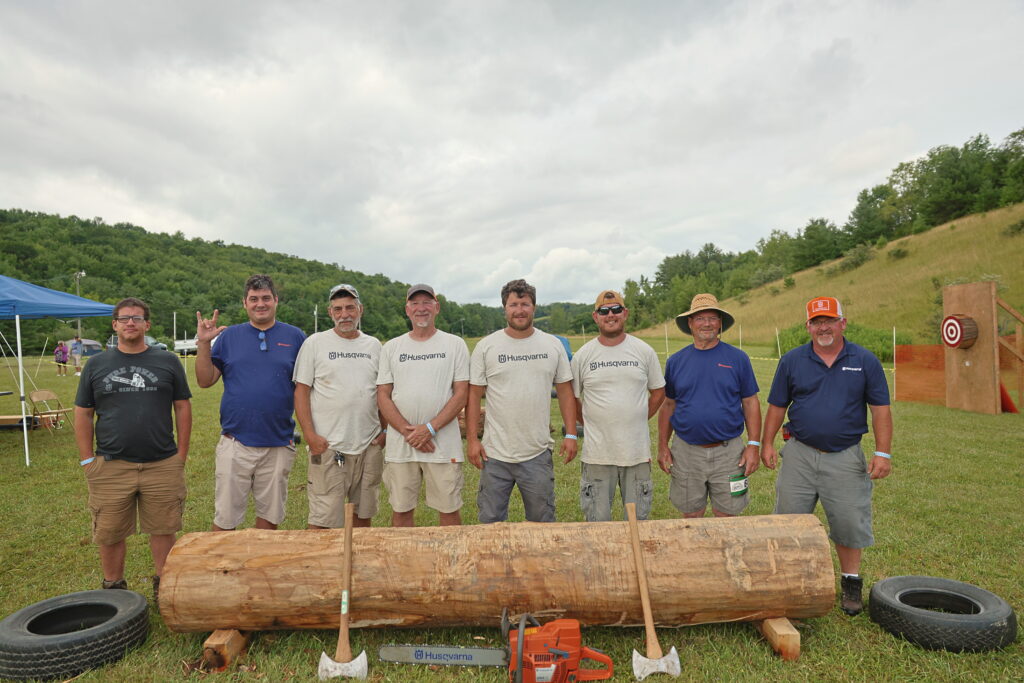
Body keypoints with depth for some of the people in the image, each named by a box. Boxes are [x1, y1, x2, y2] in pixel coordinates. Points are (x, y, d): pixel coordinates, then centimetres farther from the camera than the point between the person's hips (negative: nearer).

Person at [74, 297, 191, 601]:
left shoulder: (168, 362, 5)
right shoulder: (96, 365, 7)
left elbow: (183, 408, 6)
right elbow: (83, 415, 9)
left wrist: (181, 456, 1)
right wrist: (87, 459, 2)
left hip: (163, 465, -1)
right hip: (110, 467, 1)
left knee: (163, 530, 7)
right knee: (109, 534, 10)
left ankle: (163, 587, 24)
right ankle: (113, 588, 30)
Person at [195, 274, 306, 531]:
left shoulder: (294, 337, 3)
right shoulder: (228, 336, 5)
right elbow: (205, 381, 4)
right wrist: (203, 343, -8)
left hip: (279, 444, 0)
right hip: (235, 442, 0)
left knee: (270, 515, 14)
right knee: (225, 517, 8)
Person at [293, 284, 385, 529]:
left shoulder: (373, 345, 10)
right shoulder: (315, 343, 0)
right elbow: (301, 391, -2)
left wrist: (386, 430, 5)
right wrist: (309, 434, -11)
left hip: (370, 445, 4)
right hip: (328, 445, -3)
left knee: (365, 513, 14)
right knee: (323, 520, -3)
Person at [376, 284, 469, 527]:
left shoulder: (455, 345, 3)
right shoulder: (391, 348, 9)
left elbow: (461, 394, -2)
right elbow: (383, 396, 4)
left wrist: (430, 429, -13)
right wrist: (407, 431, -10)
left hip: (444, 445, -2)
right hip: (399, 445, 2)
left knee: (449, 509, 5)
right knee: (401, 510, 10)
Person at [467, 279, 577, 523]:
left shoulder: (553, 345, 3)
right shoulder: (486, 346, -1)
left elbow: (565, 391, 7)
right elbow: (474, 394, 0)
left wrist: (571, 434, 1)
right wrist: (472, 439, -5)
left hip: (538, 454, 1)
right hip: (495, 454, -1)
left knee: (543, 522, 14)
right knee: (490, 522, 10)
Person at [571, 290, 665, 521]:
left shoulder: (644, 351, 2)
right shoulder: (582, 355, 0)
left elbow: (658, 392, 12)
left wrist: (640, 419, 6)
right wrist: (590, 424, 4)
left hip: (637, 451, 1)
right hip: (597, 452, -1)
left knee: (638, 519, 14)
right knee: (598, 522, 9)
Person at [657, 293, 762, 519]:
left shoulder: (738, 359, 0)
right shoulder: (676, 361, 4)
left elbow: (750, 403, 2)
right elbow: (668, 405, 9)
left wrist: (753, 445, -4)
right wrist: (662, 446, 4)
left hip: (728, 452, -1)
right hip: (686, 452, 1)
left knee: (726, 516, 9)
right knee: (691, 517, 12)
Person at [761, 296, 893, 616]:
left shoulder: (865, 361, -1)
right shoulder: (792, 361, 1)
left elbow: (880, 409, 0)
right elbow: (777, 406, 6)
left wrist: (883, 453, -6)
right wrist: (767, 443, 1)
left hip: (846, 458, -1)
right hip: (799, 455, 1)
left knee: (849, 524, 8)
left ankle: (851, 583, 29)